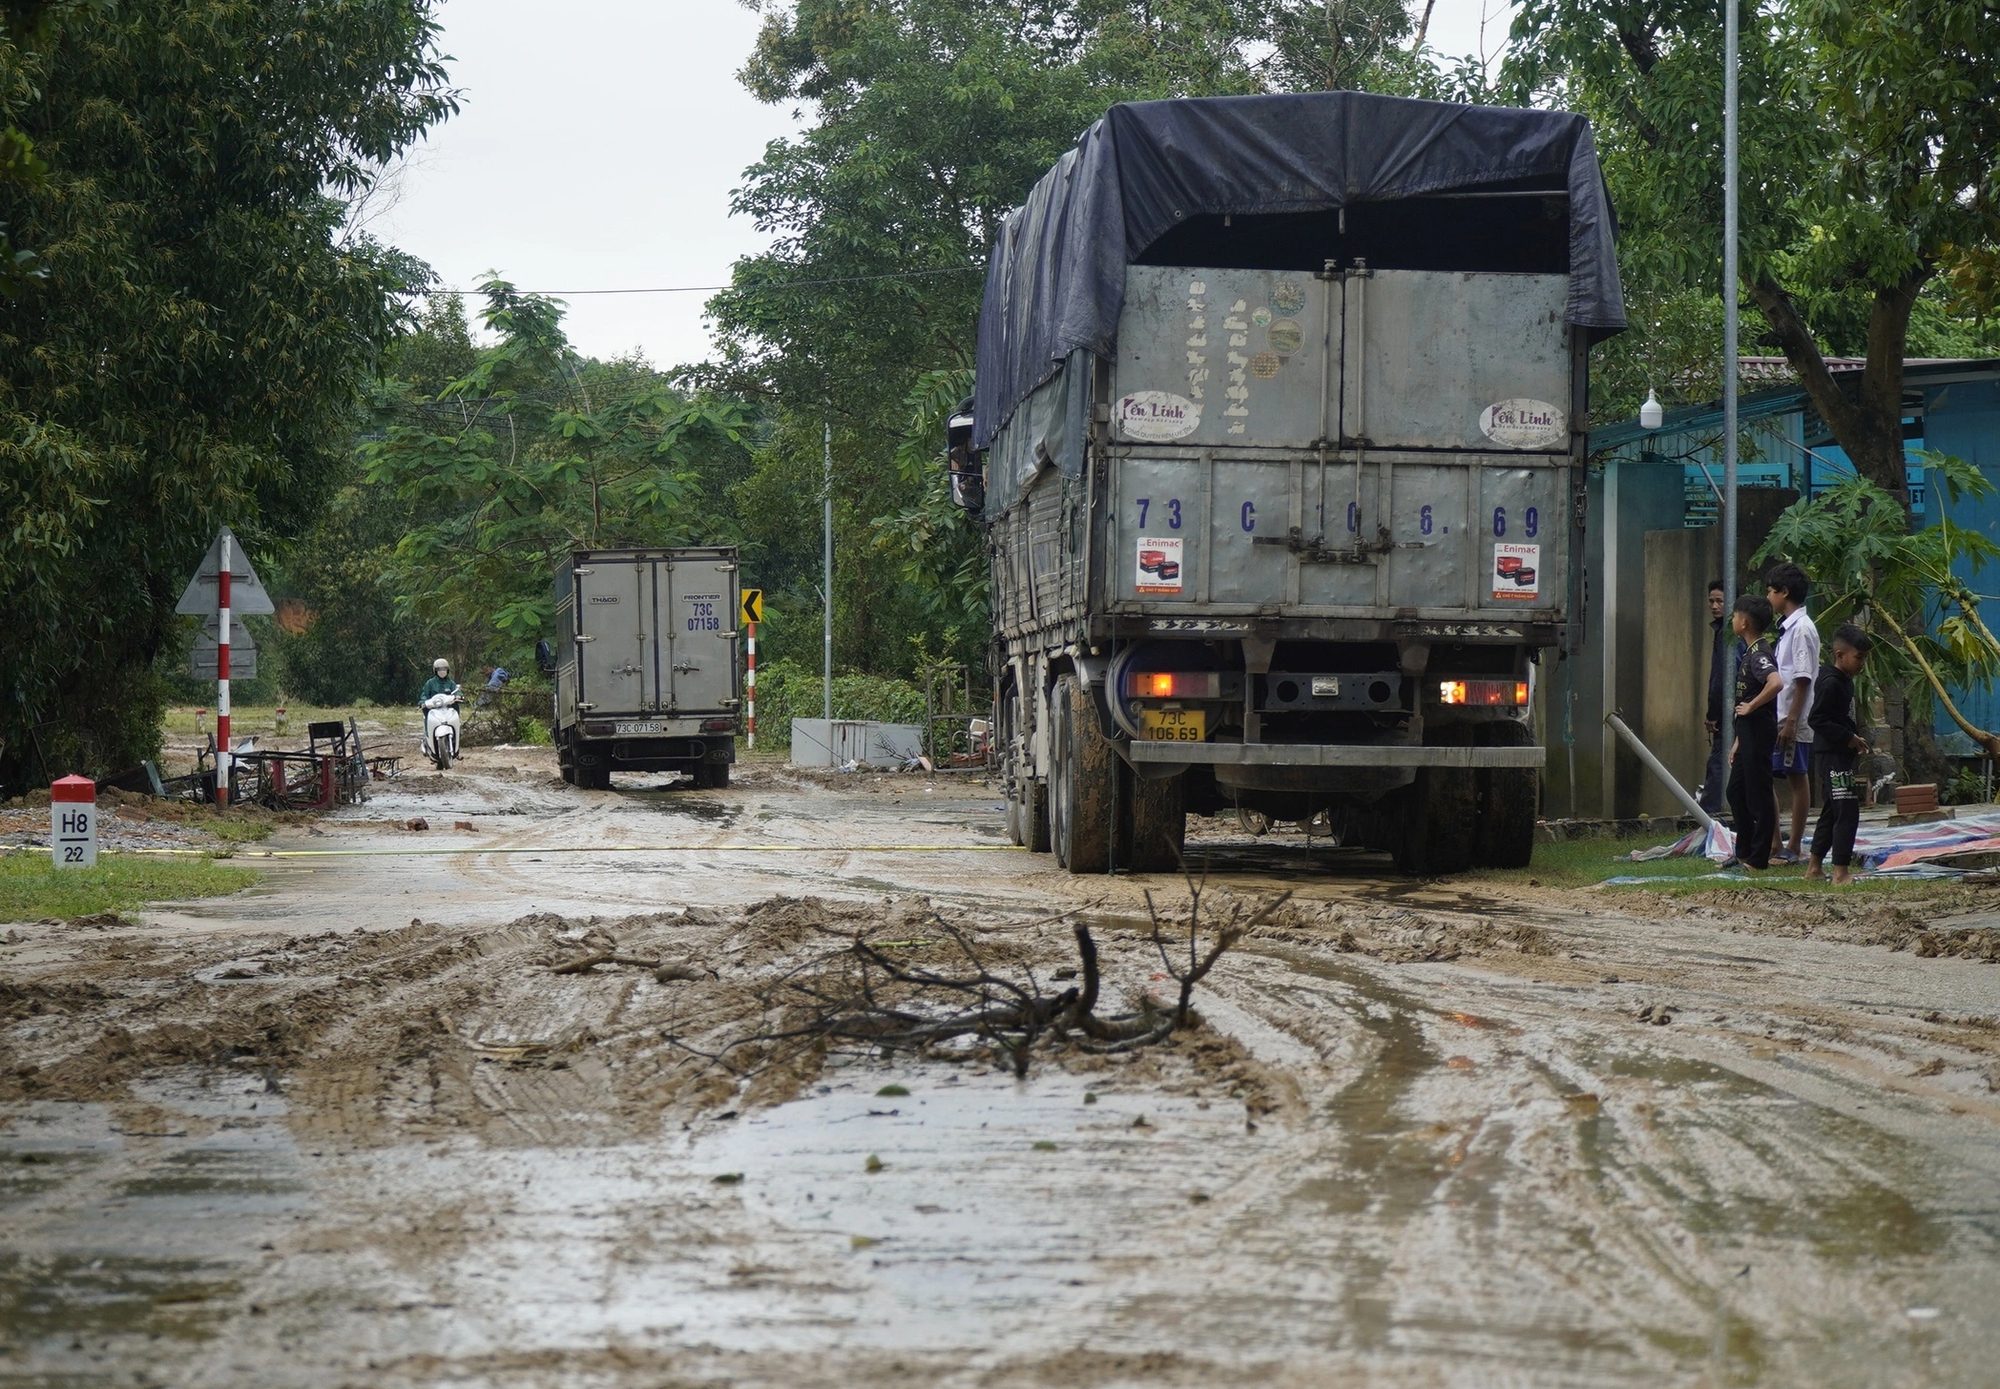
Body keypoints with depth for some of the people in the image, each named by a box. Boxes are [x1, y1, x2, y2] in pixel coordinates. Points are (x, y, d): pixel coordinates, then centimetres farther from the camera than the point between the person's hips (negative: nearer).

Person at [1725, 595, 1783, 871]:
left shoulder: (1758, 654, -16)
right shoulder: (1750, 652, 16)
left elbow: (1775, 683, -37)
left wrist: (1751, 706, -24)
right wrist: (1738, 742, 22)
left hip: (1759, 731, -10)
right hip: (1748, 733, 10)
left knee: (1758, 795, -4)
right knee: (1736, 791, 16)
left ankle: (1759, 858, 1)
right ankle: (1744, 851, 24)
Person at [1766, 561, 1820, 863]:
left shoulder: (1802, 628, -13)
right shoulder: (1786, 627, 15)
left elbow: (1803, 680, -18)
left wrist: (1791, 721, -20)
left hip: (1794, 722, -9)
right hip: (1775, 717, 9)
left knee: (1797, 779, -2)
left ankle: (1794, 847, 4)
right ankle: (1774, 844, 13)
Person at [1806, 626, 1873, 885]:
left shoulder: (1844, 680, 14)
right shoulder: (1830, 682, -17)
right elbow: (1819, 720, -23)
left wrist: (1855, 739, 11)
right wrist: (1849, 739, -22)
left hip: (1840, 753, 11)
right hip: (1832, 754, -11)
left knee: (1833, 810, 16)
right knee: (1847, 810, -14)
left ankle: (1815, 868, 25)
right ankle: (1840, 872, -15)